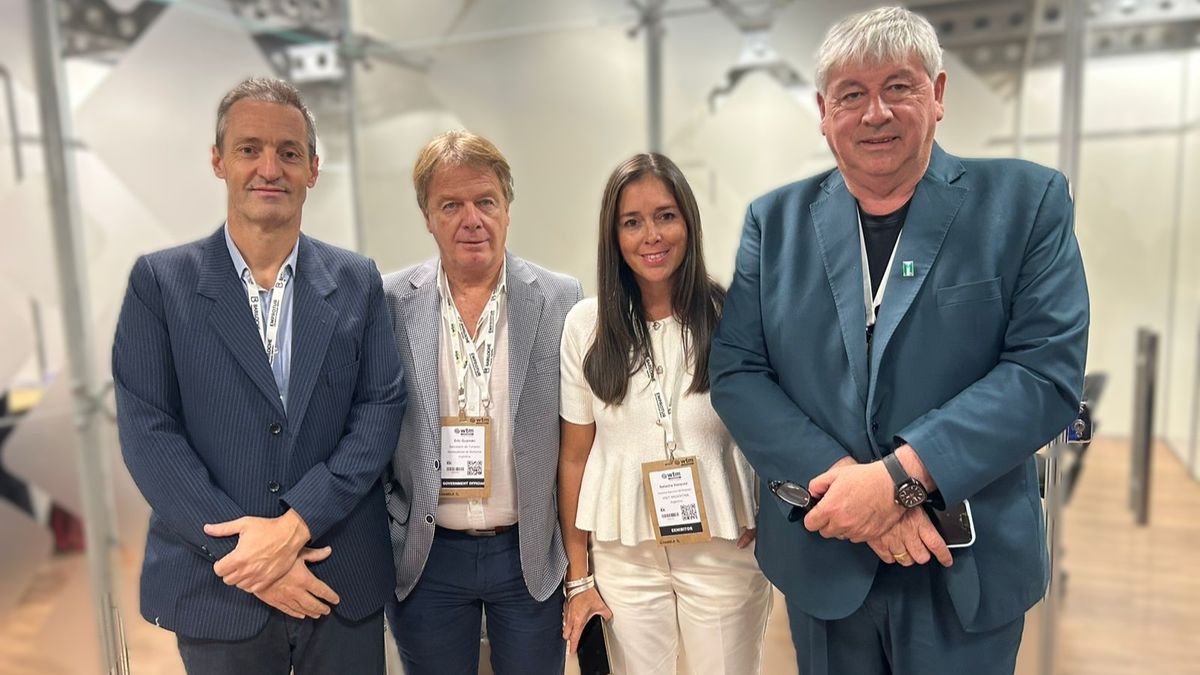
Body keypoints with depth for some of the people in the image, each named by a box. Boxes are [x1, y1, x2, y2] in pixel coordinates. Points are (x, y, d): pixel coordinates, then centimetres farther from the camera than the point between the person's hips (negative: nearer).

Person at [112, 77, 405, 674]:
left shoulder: (357, 281, 1)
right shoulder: (160, 282, -3)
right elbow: (146, 433, -7)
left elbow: (381, 407, -4)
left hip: (344, 580, 2)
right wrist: (243, 548, -14)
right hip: (217, 587, -1)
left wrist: (296, 523, -15)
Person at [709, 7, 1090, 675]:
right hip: (821, 559, 2)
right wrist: (846, 481, -17)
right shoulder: (776, 219, 1)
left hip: (967, 570, -1)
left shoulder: (1028, 201, -4)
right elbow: (736, 372, -5)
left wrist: (897, 476, -21)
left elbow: (1048, 371, -12)